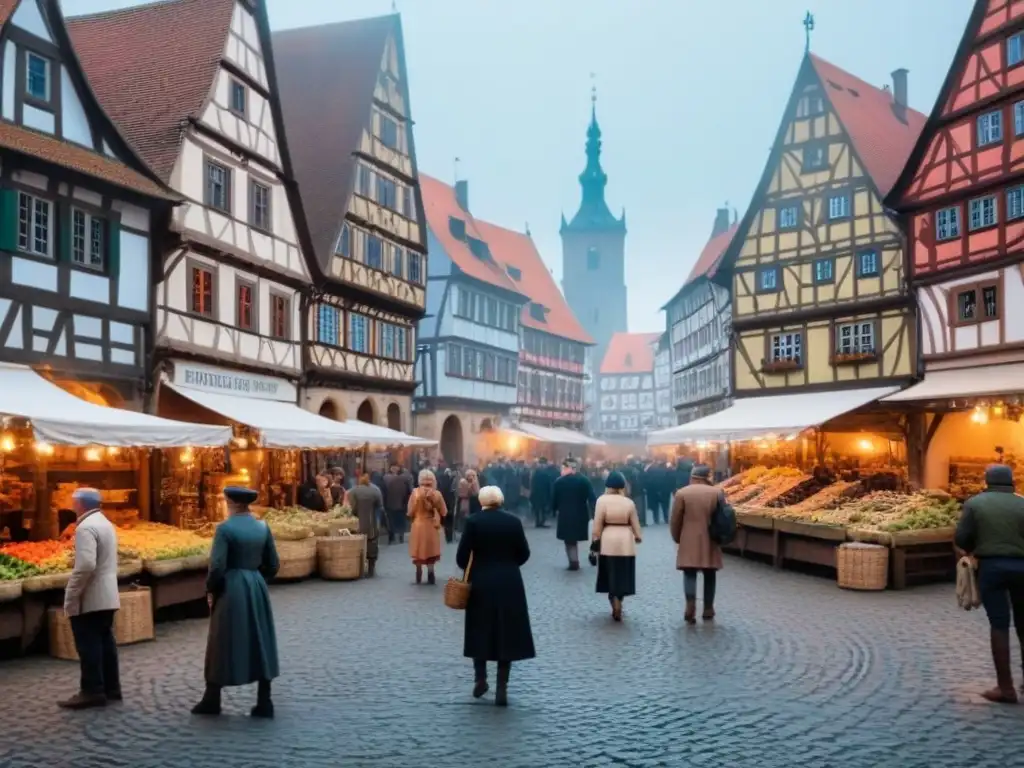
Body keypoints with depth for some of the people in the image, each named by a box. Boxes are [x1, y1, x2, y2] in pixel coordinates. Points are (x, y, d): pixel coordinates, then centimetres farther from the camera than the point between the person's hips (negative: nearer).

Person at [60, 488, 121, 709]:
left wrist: (71, 596, -20)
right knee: (105, 641, 13)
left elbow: (86, 566, -27)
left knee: (88, 645, -2)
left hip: (89, 599, -9)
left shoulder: (86, 527, -18)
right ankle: (111, 688, 18)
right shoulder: (105, 524, 13)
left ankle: (92, 692, 2)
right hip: (106, 596, 9)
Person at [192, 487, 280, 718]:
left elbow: (217, 566, -17)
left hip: (231, 590, -5)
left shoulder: (225, 528, -13)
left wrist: (211, 590, -2)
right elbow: (273, 565, 6)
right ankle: (264, 702, 11)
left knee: (223, 644, 8)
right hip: (257, 589, 5)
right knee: (261, 642, 9)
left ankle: (212, 701, 20)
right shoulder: (262, 527, 3)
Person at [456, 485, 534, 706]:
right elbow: (524, 553, 2)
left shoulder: (473, 522, -8)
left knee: (480, 632, 16)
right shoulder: (514, 521, -3)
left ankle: (480, 680, 20)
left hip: (481, 584, -1)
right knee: (506, 634, 6)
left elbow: (461, 556, -7)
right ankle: (502, 689, 5)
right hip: (509, 584, 1)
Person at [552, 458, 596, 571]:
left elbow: (554, 500, -4)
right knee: (574, 538, 20)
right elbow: (592, 498, -8)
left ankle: (574, 562, 2)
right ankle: (575, 562, 24)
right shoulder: (584, 480, -3)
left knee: (570, 540, 9)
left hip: (565, 515, -3)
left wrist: (555, 510, 13)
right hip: (581, 515, 3)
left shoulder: (559, 482, -8)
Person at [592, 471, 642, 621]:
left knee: (611, 575, 9)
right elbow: (635, 524, 4)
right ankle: (618, 606, 22)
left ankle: (616, 607, 0)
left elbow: (597, 525, -7)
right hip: (626, 543, 2)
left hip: (608, 542, -1)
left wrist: (596, 540, 4)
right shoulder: (629, 502, -2)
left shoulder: (602, 500, -7)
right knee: (622, 576, 14)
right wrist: (638, 537, 23)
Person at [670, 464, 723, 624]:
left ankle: (690, 605, -19)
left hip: (689, 541, -1)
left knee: (690, 574, 0)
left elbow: (675, 520, -2)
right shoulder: (716, 493, 0)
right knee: (709, 574, 11)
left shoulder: (681, 493, -4)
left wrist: (677, 538, 12)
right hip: (710, 541, 1)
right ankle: (708, 610, 15)